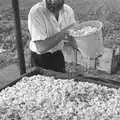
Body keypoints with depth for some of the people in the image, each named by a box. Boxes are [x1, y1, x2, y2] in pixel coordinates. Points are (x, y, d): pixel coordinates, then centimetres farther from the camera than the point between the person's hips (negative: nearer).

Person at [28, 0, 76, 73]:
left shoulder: (68, 11, -8)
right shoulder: (35, 12, -24)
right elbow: (41, 48, -30)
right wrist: (62, 33, -30)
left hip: (59, 57, 5)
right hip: (41, 59, -4)